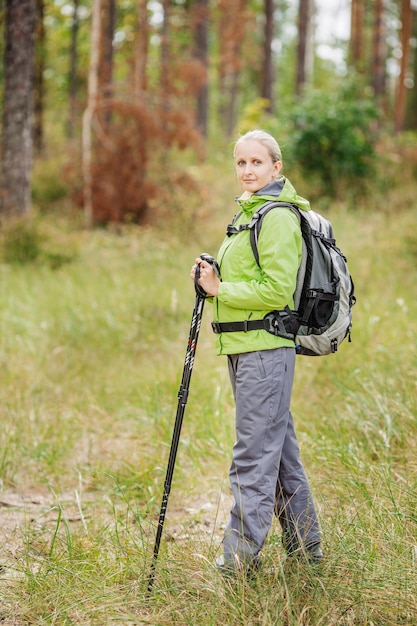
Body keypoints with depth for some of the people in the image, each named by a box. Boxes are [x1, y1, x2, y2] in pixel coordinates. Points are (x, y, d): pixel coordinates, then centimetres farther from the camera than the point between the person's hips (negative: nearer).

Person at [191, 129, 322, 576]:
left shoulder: (277, 216, -13)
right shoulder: (251, 212, 18)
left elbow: (277, 291, -21)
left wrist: (221, 288, -13)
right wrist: (214, 279, 8)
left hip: (265, 349, -11)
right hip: (248, 349, 11)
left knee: (253, 455, -6)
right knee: (278, 446, 17)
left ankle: (241, 555, 1)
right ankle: (304, 544, 27)